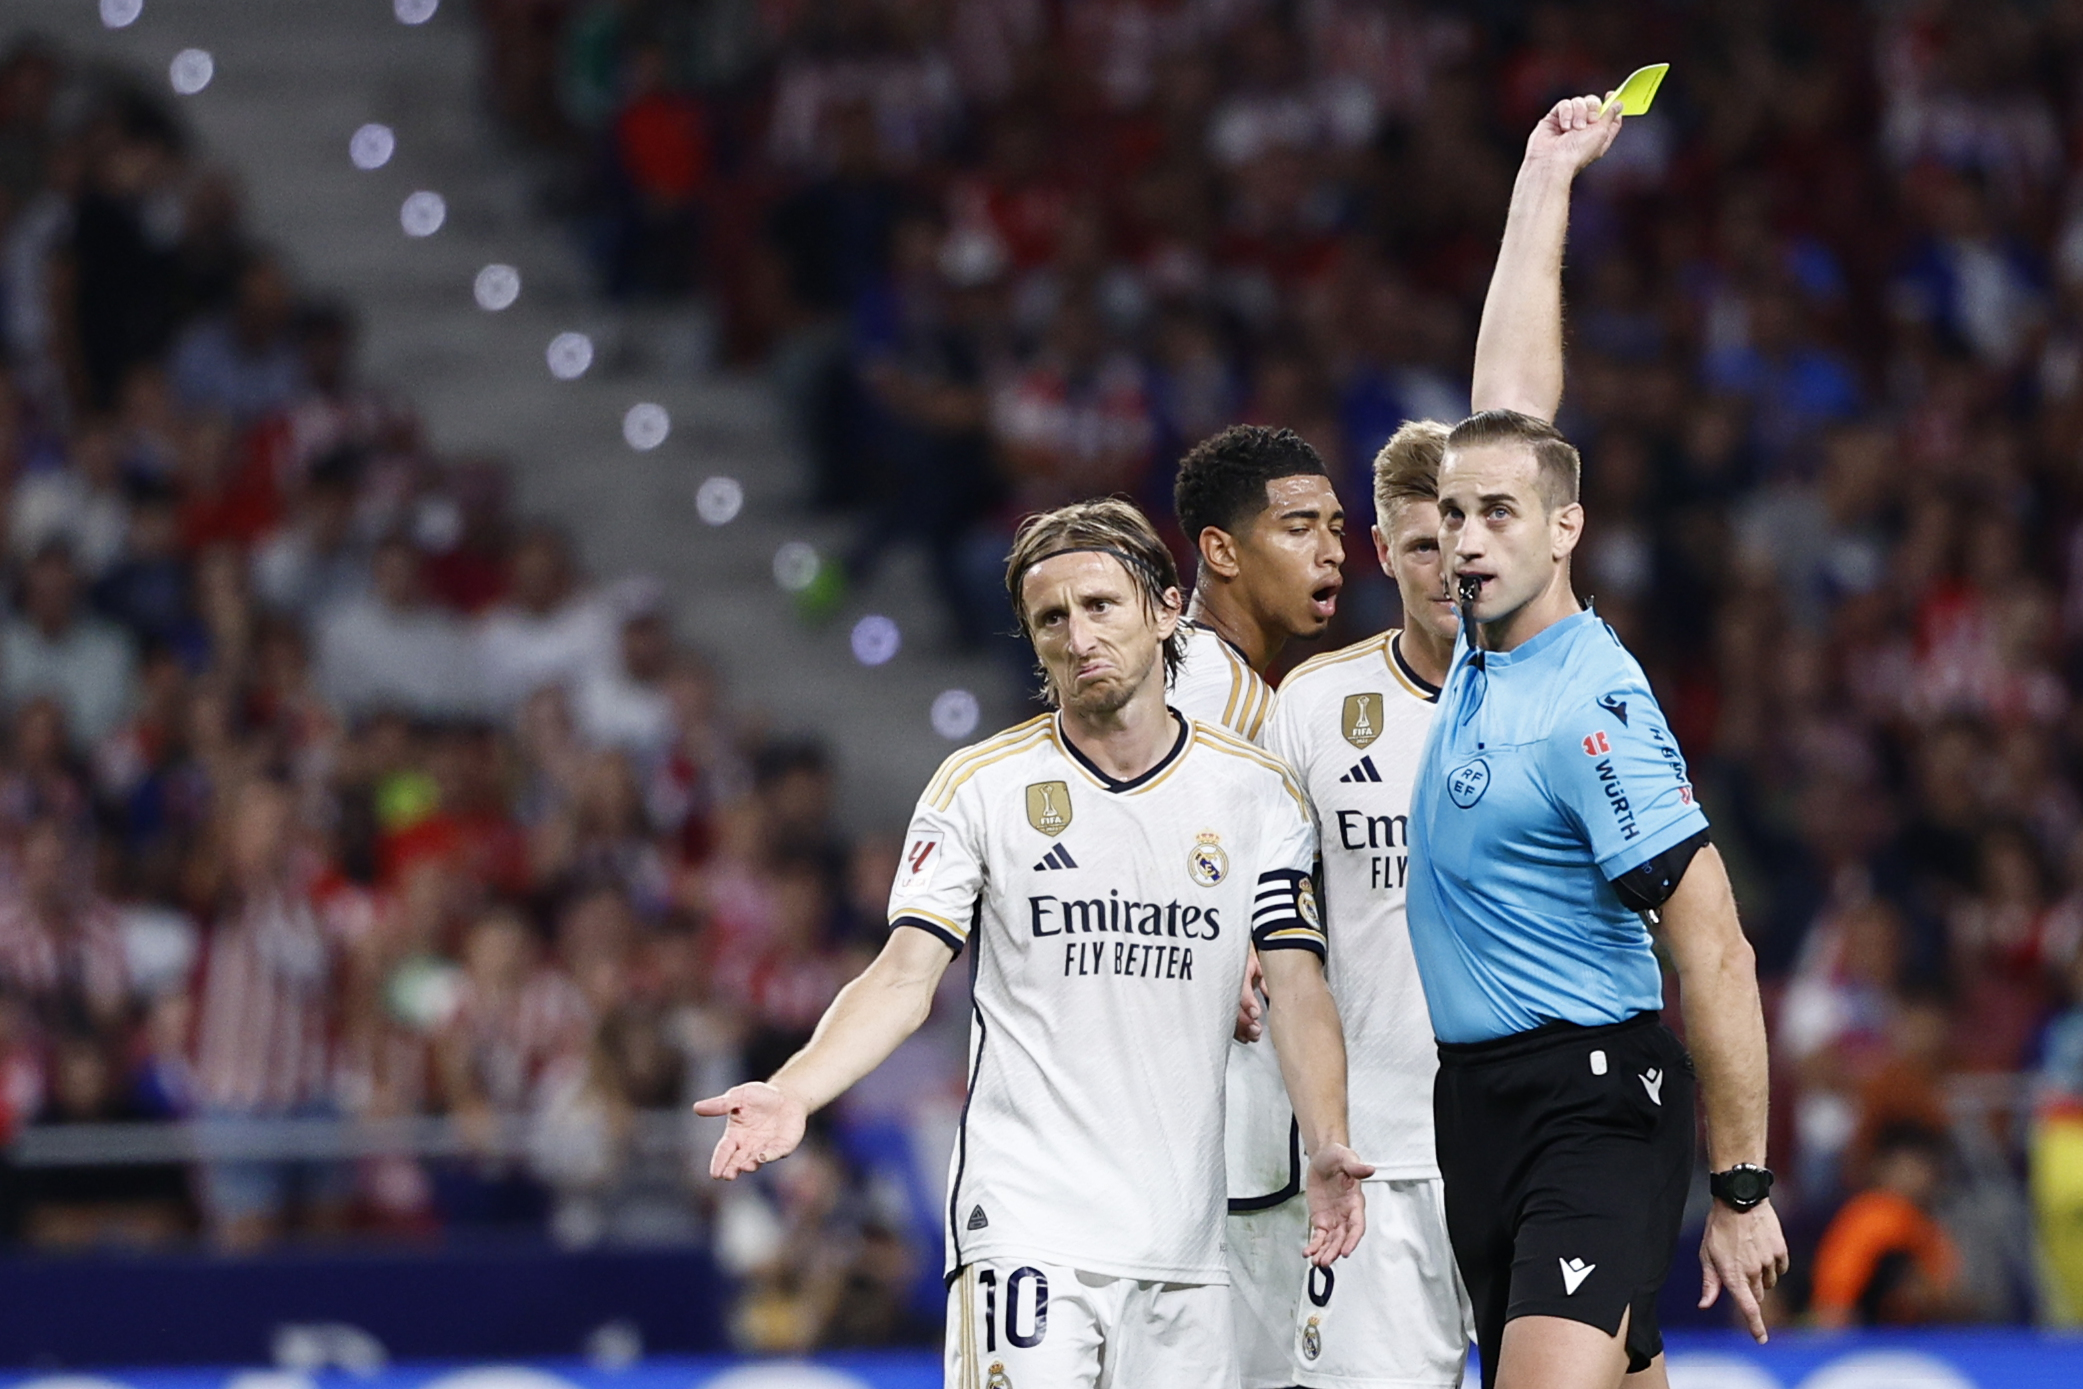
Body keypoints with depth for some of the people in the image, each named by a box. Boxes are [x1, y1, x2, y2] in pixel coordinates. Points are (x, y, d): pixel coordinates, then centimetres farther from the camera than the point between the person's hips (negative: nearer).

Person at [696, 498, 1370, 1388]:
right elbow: (904, 979, -1)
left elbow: (1297, 991, 4)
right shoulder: (980, 786, 2)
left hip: (1186, 1242, 3)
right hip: (1025, 1224, -3)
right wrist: (792, 1094, -18)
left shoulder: (1256, 792, 7)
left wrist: (1326, 1148, -12)